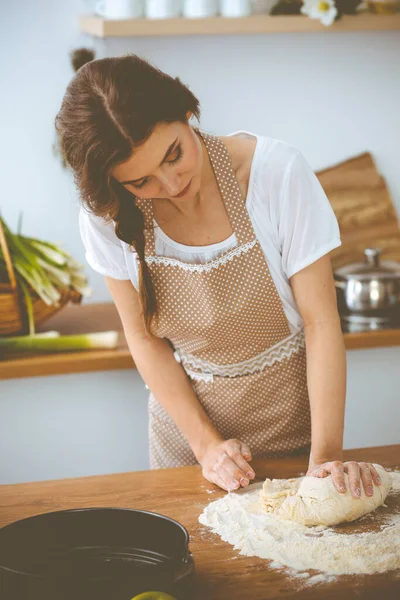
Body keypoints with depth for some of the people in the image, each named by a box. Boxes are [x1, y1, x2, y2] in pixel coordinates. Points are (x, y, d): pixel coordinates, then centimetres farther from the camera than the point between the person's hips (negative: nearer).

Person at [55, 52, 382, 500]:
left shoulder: (278, 172, -24)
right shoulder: (106, 216, -16)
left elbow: (320, 321, -19)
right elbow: (144, 338, -5)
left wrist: (326, 456, -24)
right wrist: (206, 443, -13)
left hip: (288, 420, -1)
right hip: (186, 412, 2)